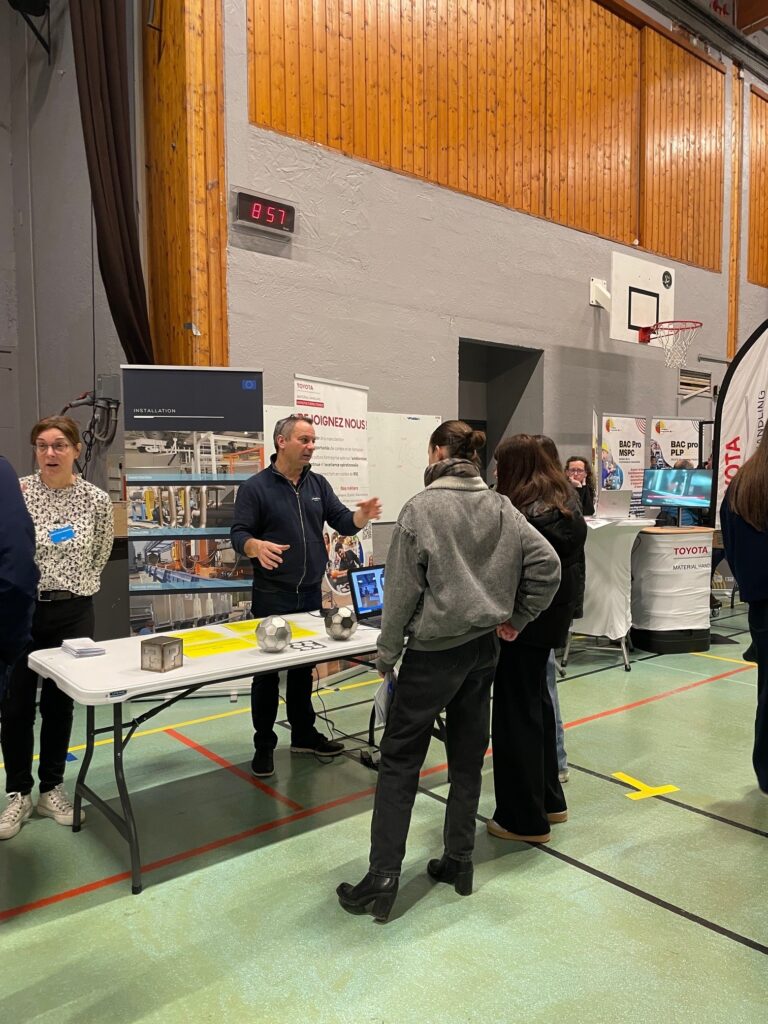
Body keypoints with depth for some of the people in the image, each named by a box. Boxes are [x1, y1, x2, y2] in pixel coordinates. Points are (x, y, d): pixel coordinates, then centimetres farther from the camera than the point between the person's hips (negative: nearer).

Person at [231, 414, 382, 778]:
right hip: (272, 596, -5)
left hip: (311, 593, 5)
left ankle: (304, 734, 30)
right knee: (267, 671, 3)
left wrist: (362, 515, -18)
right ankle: (264, 744, 17)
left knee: (304, 667, 16)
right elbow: (238, 533, -12)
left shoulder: (318, 484, 8)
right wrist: (256, 546, -35)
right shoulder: (255, 487, -8)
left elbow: (343, 523, 4)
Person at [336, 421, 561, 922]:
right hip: (483, 650, 6)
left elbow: (402, 589, -12)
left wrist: (387, 653, -3)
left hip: (433, 651, -5)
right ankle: (459, 861, 29)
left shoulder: (421, 509, -13)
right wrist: (518, 618, 6)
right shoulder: (501, 508, 1)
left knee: (400, 758, 5)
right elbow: (547, 563, -3)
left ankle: (383, 877, 7)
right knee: (468, 757, 16)